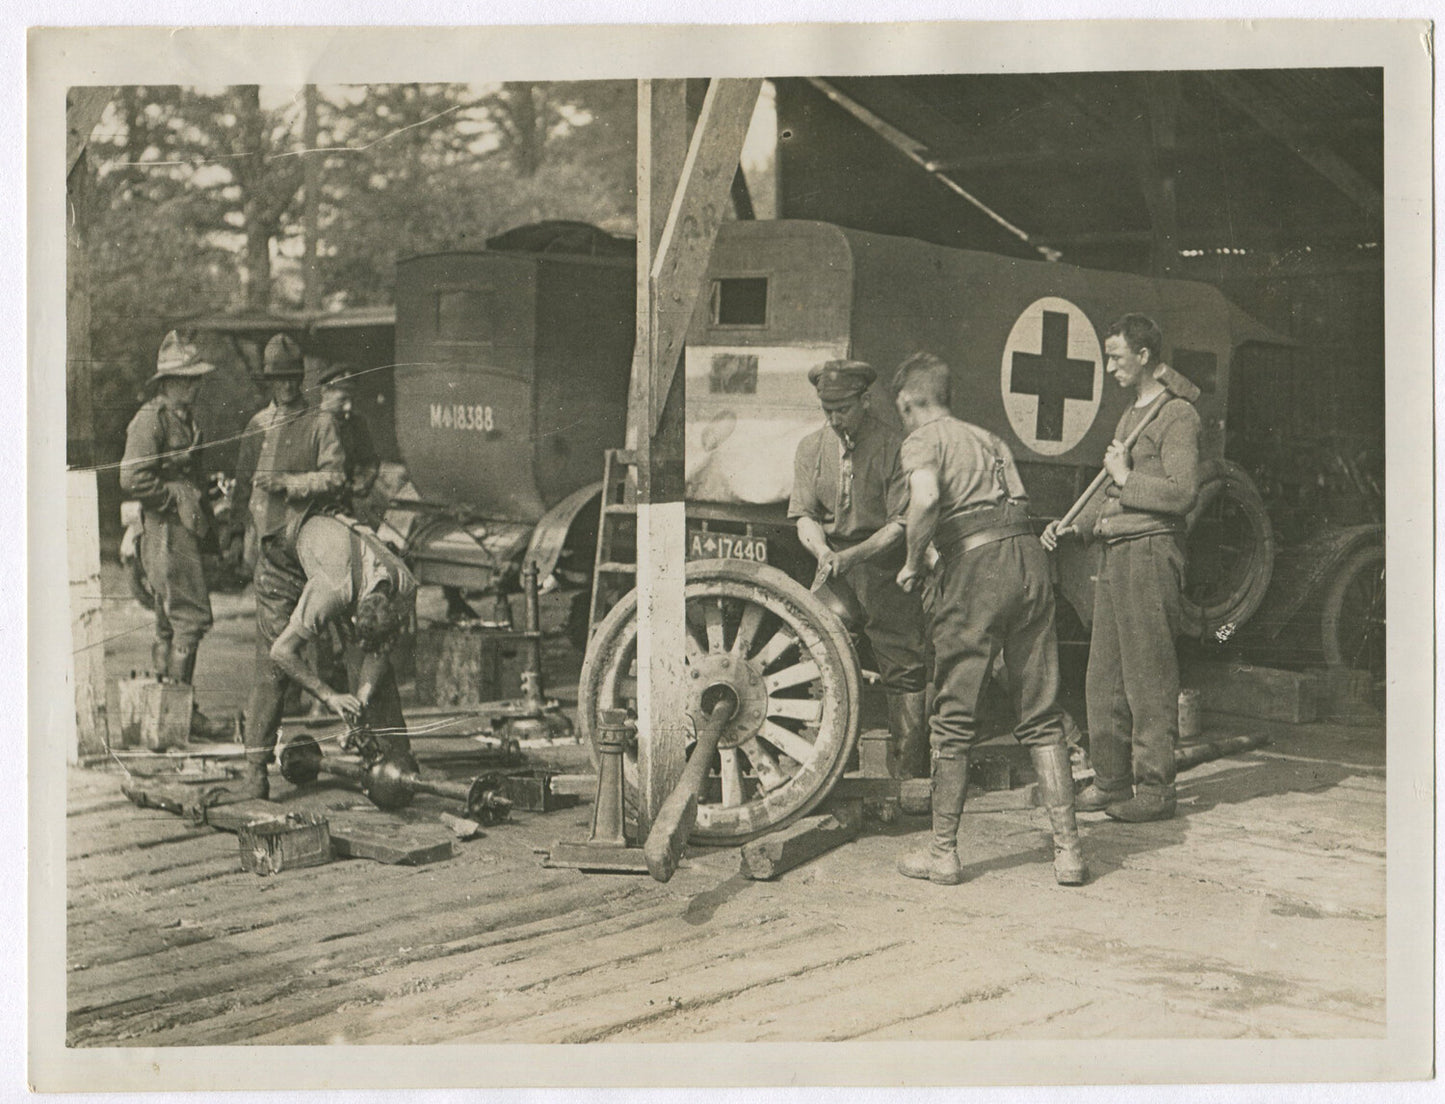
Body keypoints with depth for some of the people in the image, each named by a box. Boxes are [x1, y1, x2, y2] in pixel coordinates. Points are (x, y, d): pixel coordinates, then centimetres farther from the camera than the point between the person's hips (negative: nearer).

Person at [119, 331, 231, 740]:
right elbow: (133, 479, -18)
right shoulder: (150, 419, -10)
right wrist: (177, 500, -13)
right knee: (191, 616, -12)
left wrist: (206, 515, 16)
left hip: (187, 530, 10)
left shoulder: (185, 419, 20)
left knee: (169, 622, 11)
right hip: (167, 532, -10)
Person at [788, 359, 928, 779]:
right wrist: (824, 552, -18)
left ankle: (910, 773, -2)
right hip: (832, 569, 4)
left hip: (884, 568, -4)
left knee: (904, 671, -6)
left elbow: (901, 523, -11)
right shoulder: (810, 448, 7)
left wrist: (854, 554, -23)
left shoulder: (892, 446, -7)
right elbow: (804, 515, 3)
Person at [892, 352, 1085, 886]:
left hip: (976, 562, -6)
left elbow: (926, 499, -17)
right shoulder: (987, 437, 25)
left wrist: (912, 564, -4)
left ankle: (943, 852, 11)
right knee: (1041, 716, 10)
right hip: (1029, 556, 6)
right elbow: (1020, 501, 17)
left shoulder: (922, 441, 4)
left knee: (954, 717, 4)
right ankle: (1068, 849, 7)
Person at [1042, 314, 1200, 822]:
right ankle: (1112, 780, 18)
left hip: (1151, 553, -9)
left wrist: (1126, 478, -8)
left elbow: (1182, 493, -17)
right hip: (1115, 553, 9)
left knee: (1149, 679, -5)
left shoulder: (1177, 414, -6)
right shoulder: (1130, 415, 23)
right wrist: (1075, 525, 14)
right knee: (1104, 676, 10)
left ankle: (1154, 790, 0)